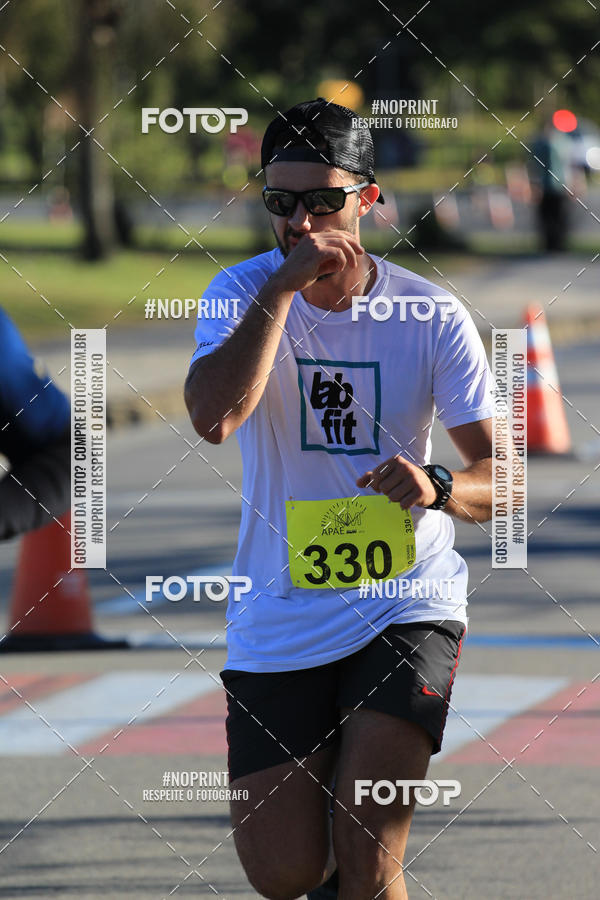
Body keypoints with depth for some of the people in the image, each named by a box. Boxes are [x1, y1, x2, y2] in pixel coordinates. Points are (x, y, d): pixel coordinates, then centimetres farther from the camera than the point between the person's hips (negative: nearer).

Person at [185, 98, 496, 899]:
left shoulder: (432, 317, -6)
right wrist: (285, 282, -26)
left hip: (408, 604, -1)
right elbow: (213, 416, -24)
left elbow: (498, 473, -4)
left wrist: (439, 489, -27)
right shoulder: (243, 291, -5)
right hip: (278, 621, 1)